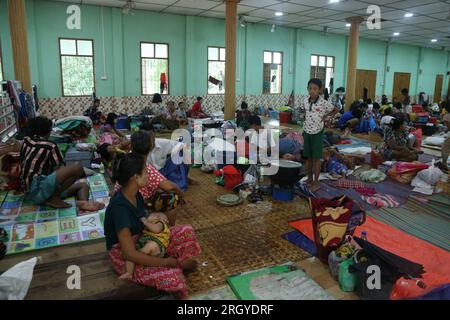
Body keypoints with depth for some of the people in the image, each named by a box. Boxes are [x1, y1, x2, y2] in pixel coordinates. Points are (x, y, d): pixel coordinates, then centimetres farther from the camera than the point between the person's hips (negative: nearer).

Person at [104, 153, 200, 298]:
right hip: (126, 258, -8)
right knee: (172, 277, -27)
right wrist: (172, 262, -28)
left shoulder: (135, 195, -5)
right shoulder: (119, 207, -32)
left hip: (142, 242, 8)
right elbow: (130, 254, -32)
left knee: (186, 231, -8)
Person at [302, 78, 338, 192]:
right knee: (308, 157, 11)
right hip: (307, 131, 5)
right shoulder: (305, 101, 0)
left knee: (316, 157, -1)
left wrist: (325, 116, -6)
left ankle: (316, 182, 7)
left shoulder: (323, 103, -14)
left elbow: (335, 110, 1)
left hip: (317, 132, -5)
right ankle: (310, 178, 24)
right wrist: (304, 129, 11)